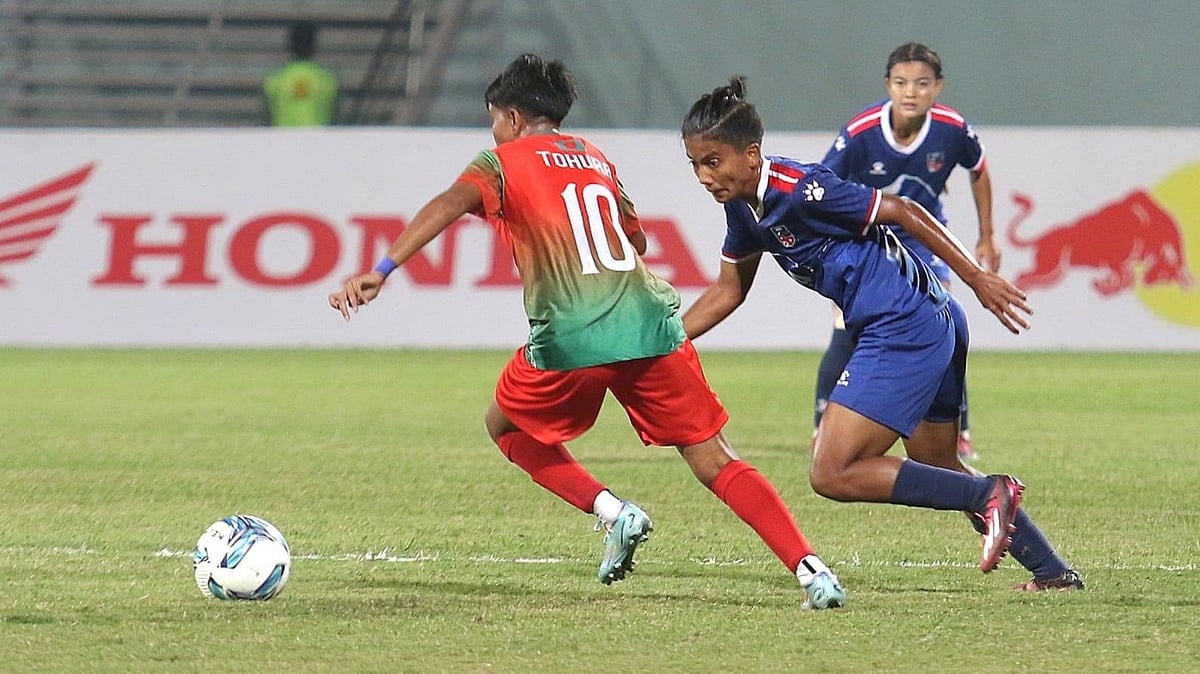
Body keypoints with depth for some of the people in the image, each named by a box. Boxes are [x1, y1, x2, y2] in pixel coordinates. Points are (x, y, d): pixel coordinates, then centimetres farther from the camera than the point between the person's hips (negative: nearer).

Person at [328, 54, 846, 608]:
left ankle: (613, 513, 5)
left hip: (570, 338, -4)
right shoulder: (594, 157, 25)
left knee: (506, 426, 24)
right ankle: (811, 570, -11)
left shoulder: (502, 162, 10)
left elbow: (447, 206, -9)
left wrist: (380, 272, -20)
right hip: (652, 325, 4)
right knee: (716, 462, 6)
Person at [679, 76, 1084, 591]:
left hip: (903, 331, -10)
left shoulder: (801, 190, -21)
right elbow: (728, 290, 20)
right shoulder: (742, 206, 6)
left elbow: (904, 212, -16)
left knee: (832, 474, -11)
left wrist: (977, 278, -13)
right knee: (938, 471, 23)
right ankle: (1053, 572, 29)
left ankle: (990, 496, -10)